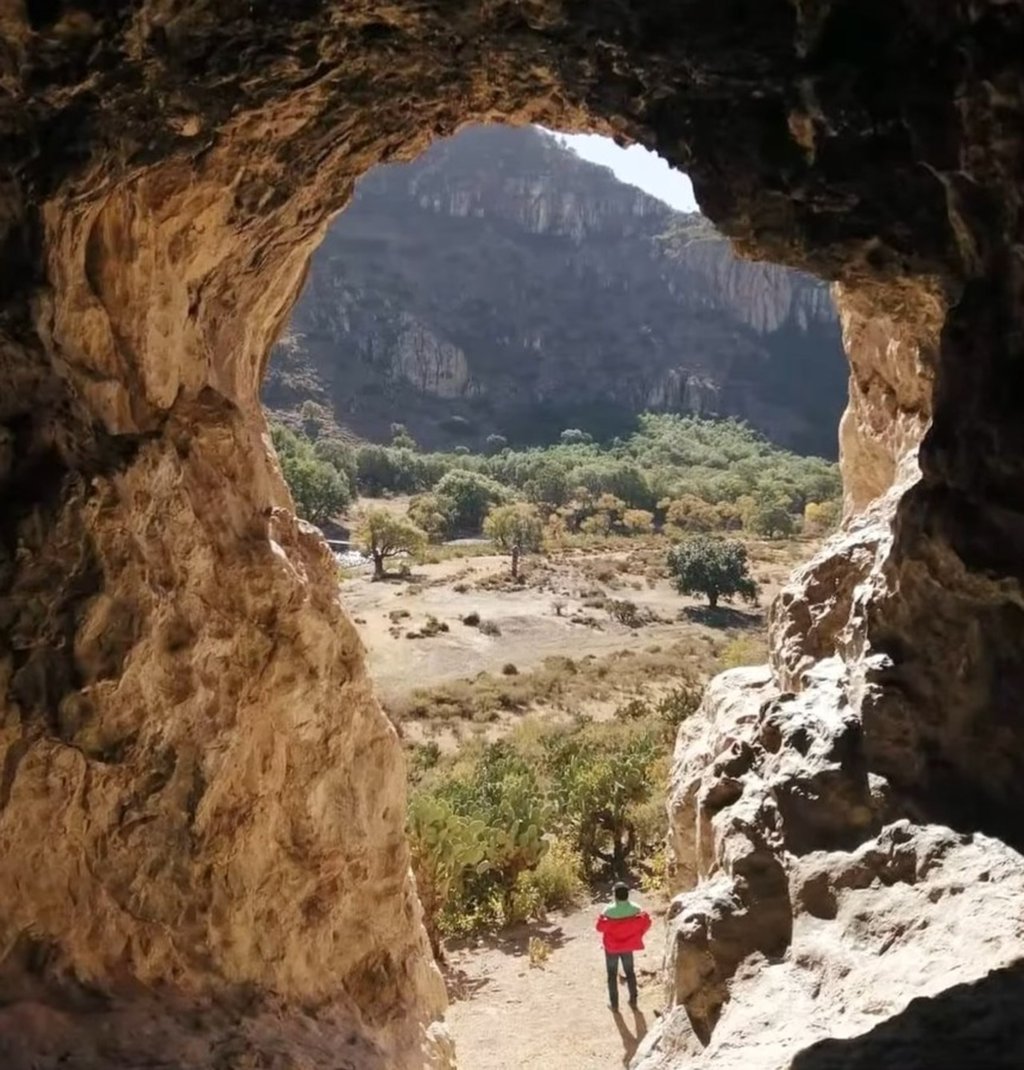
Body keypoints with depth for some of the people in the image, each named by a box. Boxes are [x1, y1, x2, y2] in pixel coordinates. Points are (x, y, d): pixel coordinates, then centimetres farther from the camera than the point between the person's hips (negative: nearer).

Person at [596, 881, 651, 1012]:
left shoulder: (609, 910, -27)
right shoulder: (635, 908, -18)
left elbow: (600, 926, -19)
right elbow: (646, 922, -9)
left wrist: (602, 916, -1)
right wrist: (637, 936, 5)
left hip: (611, 947, -2)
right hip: (628, 946, 2)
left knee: (612, 975, 15)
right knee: (630, 972, 22)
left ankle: (614, 1003, 24)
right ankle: (633, 1000, 31)